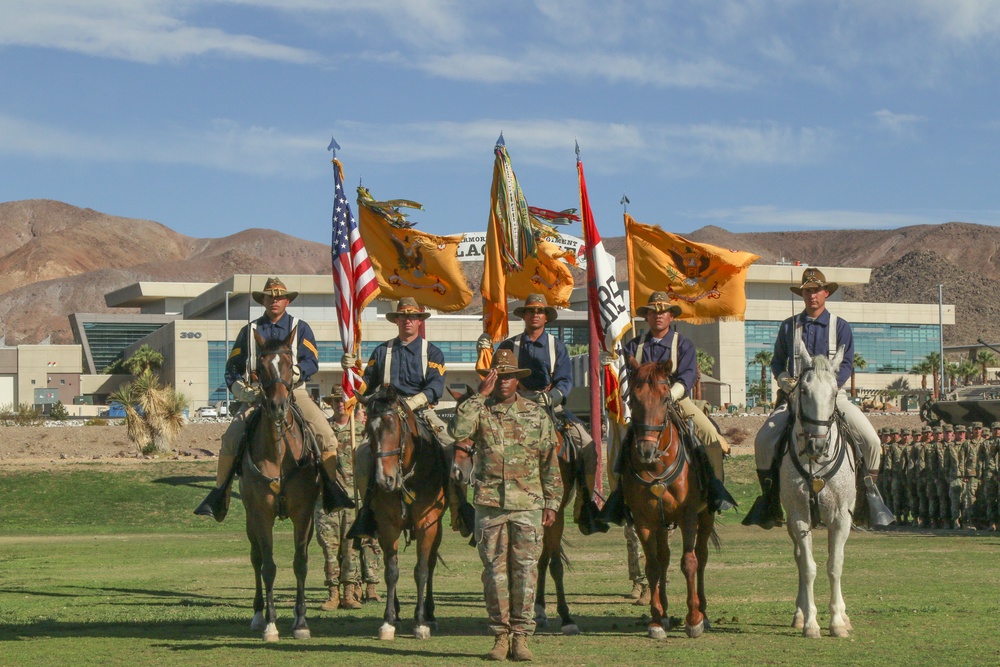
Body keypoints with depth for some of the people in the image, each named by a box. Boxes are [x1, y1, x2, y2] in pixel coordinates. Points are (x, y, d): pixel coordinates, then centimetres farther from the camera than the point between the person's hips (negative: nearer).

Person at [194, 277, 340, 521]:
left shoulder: (300, 329, 11)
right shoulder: (250, 331, 15)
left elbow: (311, 362, -3)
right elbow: (233, 366, 15)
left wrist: (293, 372, -21)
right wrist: (240, 388, -3)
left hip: (294, 392, -1)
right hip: (257, 395, 1)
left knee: (325, 434, -21)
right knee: (230, 438, -19)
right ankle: (219, 494, -7)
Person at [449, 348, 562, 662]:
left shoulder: (537, 415, 9)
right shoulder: (480, 411, 6)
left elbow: (550, 462, 11)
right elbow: (458, 431, -16)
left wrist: (551, 502, 6)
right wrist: (479, 395, -13)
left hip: (528, 505, 0)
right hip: (489, 504, 0)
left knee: (525, 568, -1)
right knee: (495, 569, 2)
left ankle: (521, 635, 5)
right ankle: (500, 634, 10)